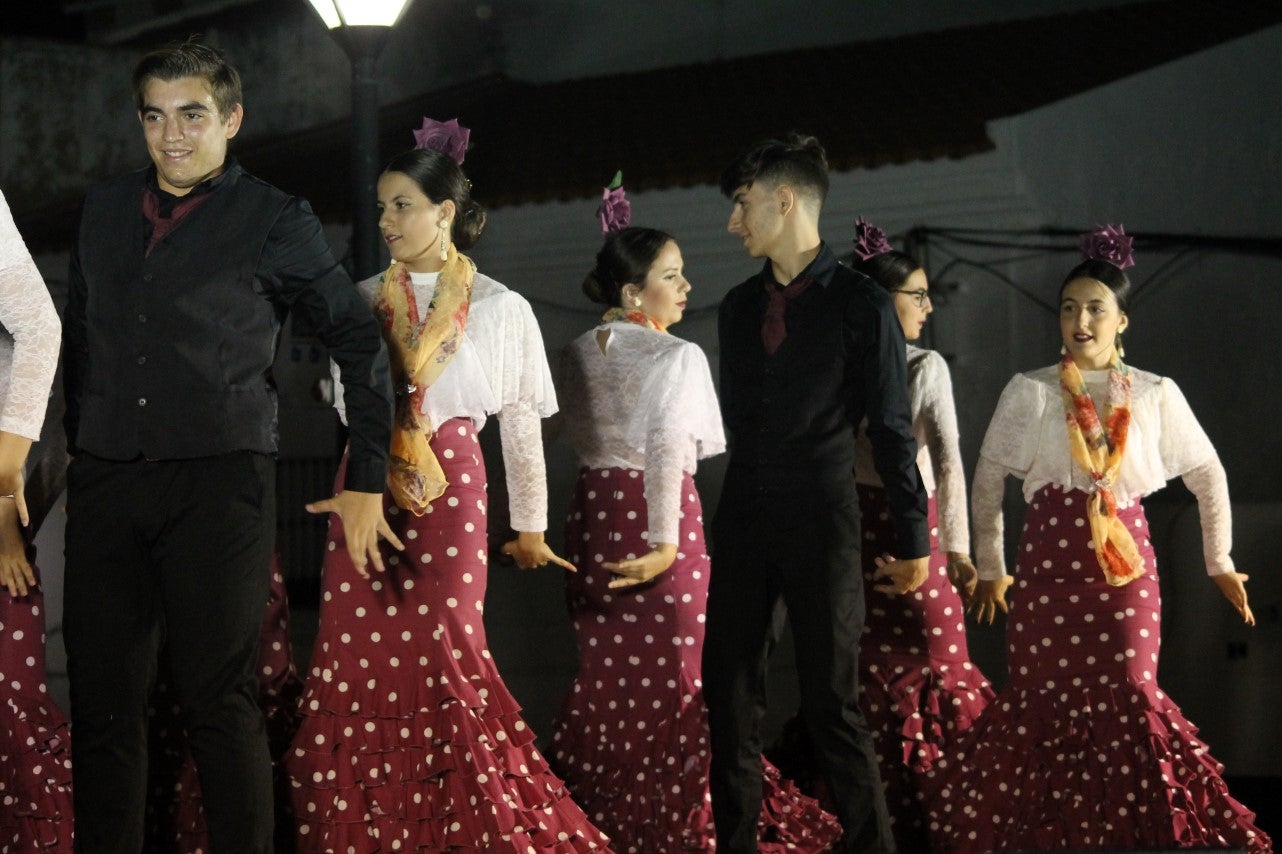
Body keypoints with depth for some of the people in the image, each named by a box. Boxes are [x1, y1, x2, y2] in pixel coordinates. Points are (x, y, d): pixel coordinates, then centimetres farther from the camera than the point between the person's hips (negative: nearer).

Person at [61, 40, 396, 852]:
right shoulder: (104, 210, 15)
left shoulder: (276, 221, 2)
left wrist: (367, 482, 3)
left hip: (219, 480, -4)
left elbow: (361, 343, 5)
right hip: (106, 481, 4)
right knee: (103, 700, 4)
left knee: (219, 701, -5)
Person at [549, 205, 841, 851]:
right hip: (661, 511, -6)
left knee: (602, 666, 12)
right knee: (672, 665, 1)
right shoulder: (679, 357, -12)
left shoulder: (579, 355, 6)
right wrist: (665, 541, -22)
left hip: (594, 510, 6)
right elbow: (670, 452, -20)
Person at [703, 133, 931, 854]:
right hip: (743, 521, 5)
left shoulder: (861, 304, -4)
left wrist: (914, 539, -3)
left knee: (832, 701, -3)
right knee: (731, 694, 5)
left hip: (822, 522, -5)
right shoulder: (740, 306, 12)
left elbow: (892, 429, -3)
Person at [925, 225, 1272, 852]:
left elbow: (1209, 476, 14)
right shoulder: (1029, 392, 5)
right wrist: (990, 567, 12)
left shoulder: (1156, 394, 6)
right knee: (1046, 694, -2)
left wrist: (1218, 562, 15)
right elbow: (987, 481, 10)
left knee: (1127, 695, -5)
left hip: (1126, 565, 0)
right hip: (1049, 562, 0)